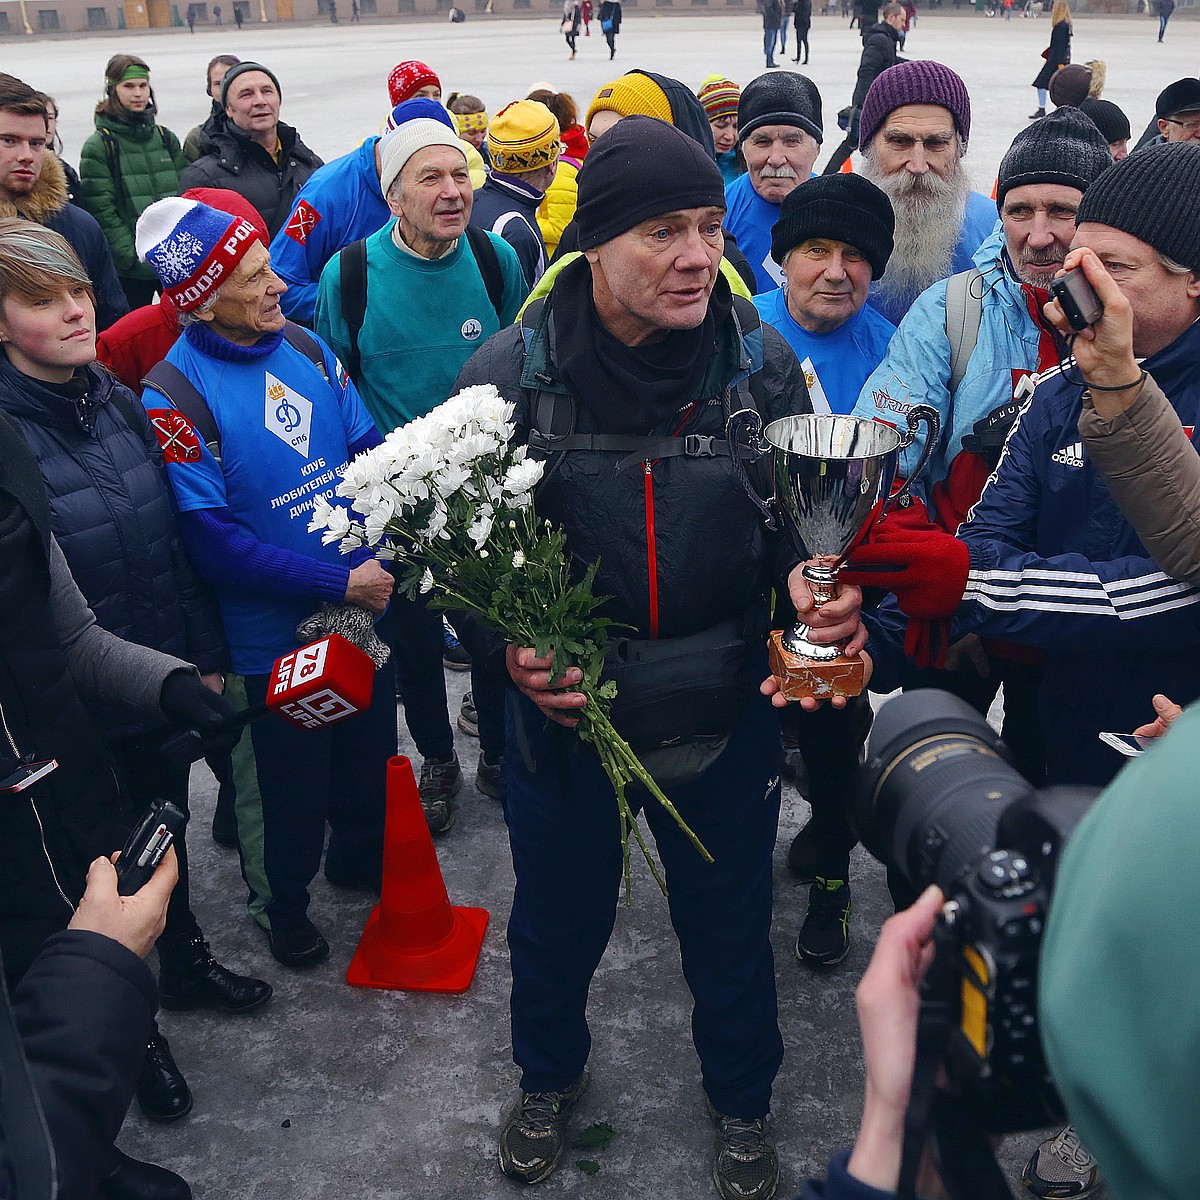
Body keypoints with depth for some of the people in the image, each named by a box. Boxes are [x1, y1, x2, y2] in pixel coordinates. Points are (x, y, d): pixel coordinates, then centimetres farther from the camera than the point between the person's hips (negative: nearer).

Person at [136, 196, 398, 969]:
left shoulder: (306, 348, -3)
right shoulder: (176, 396, -20)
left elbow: (370, 450, 3)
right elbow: (215, 543, -21)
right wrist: (340, 582, -22)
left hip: (364, 602, 5)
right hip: (276, 631, -5)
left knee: (371, 754, 24)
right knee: (293, 777, 15)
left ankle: (362, 858, 53)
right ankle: (284, 905, 42)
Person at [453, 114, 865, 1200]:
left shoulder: (765, 366, -10)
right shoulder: (507, 377, -13)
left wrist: (816, 584, -21)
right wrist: (509, 644, -20)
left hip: (727, 702, 1)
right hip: (563, 704, 0)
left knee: (729, 919, 20)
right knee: (558, 914, 22)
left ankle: (741, 1099, 50)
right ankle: (550, 1077, 54)